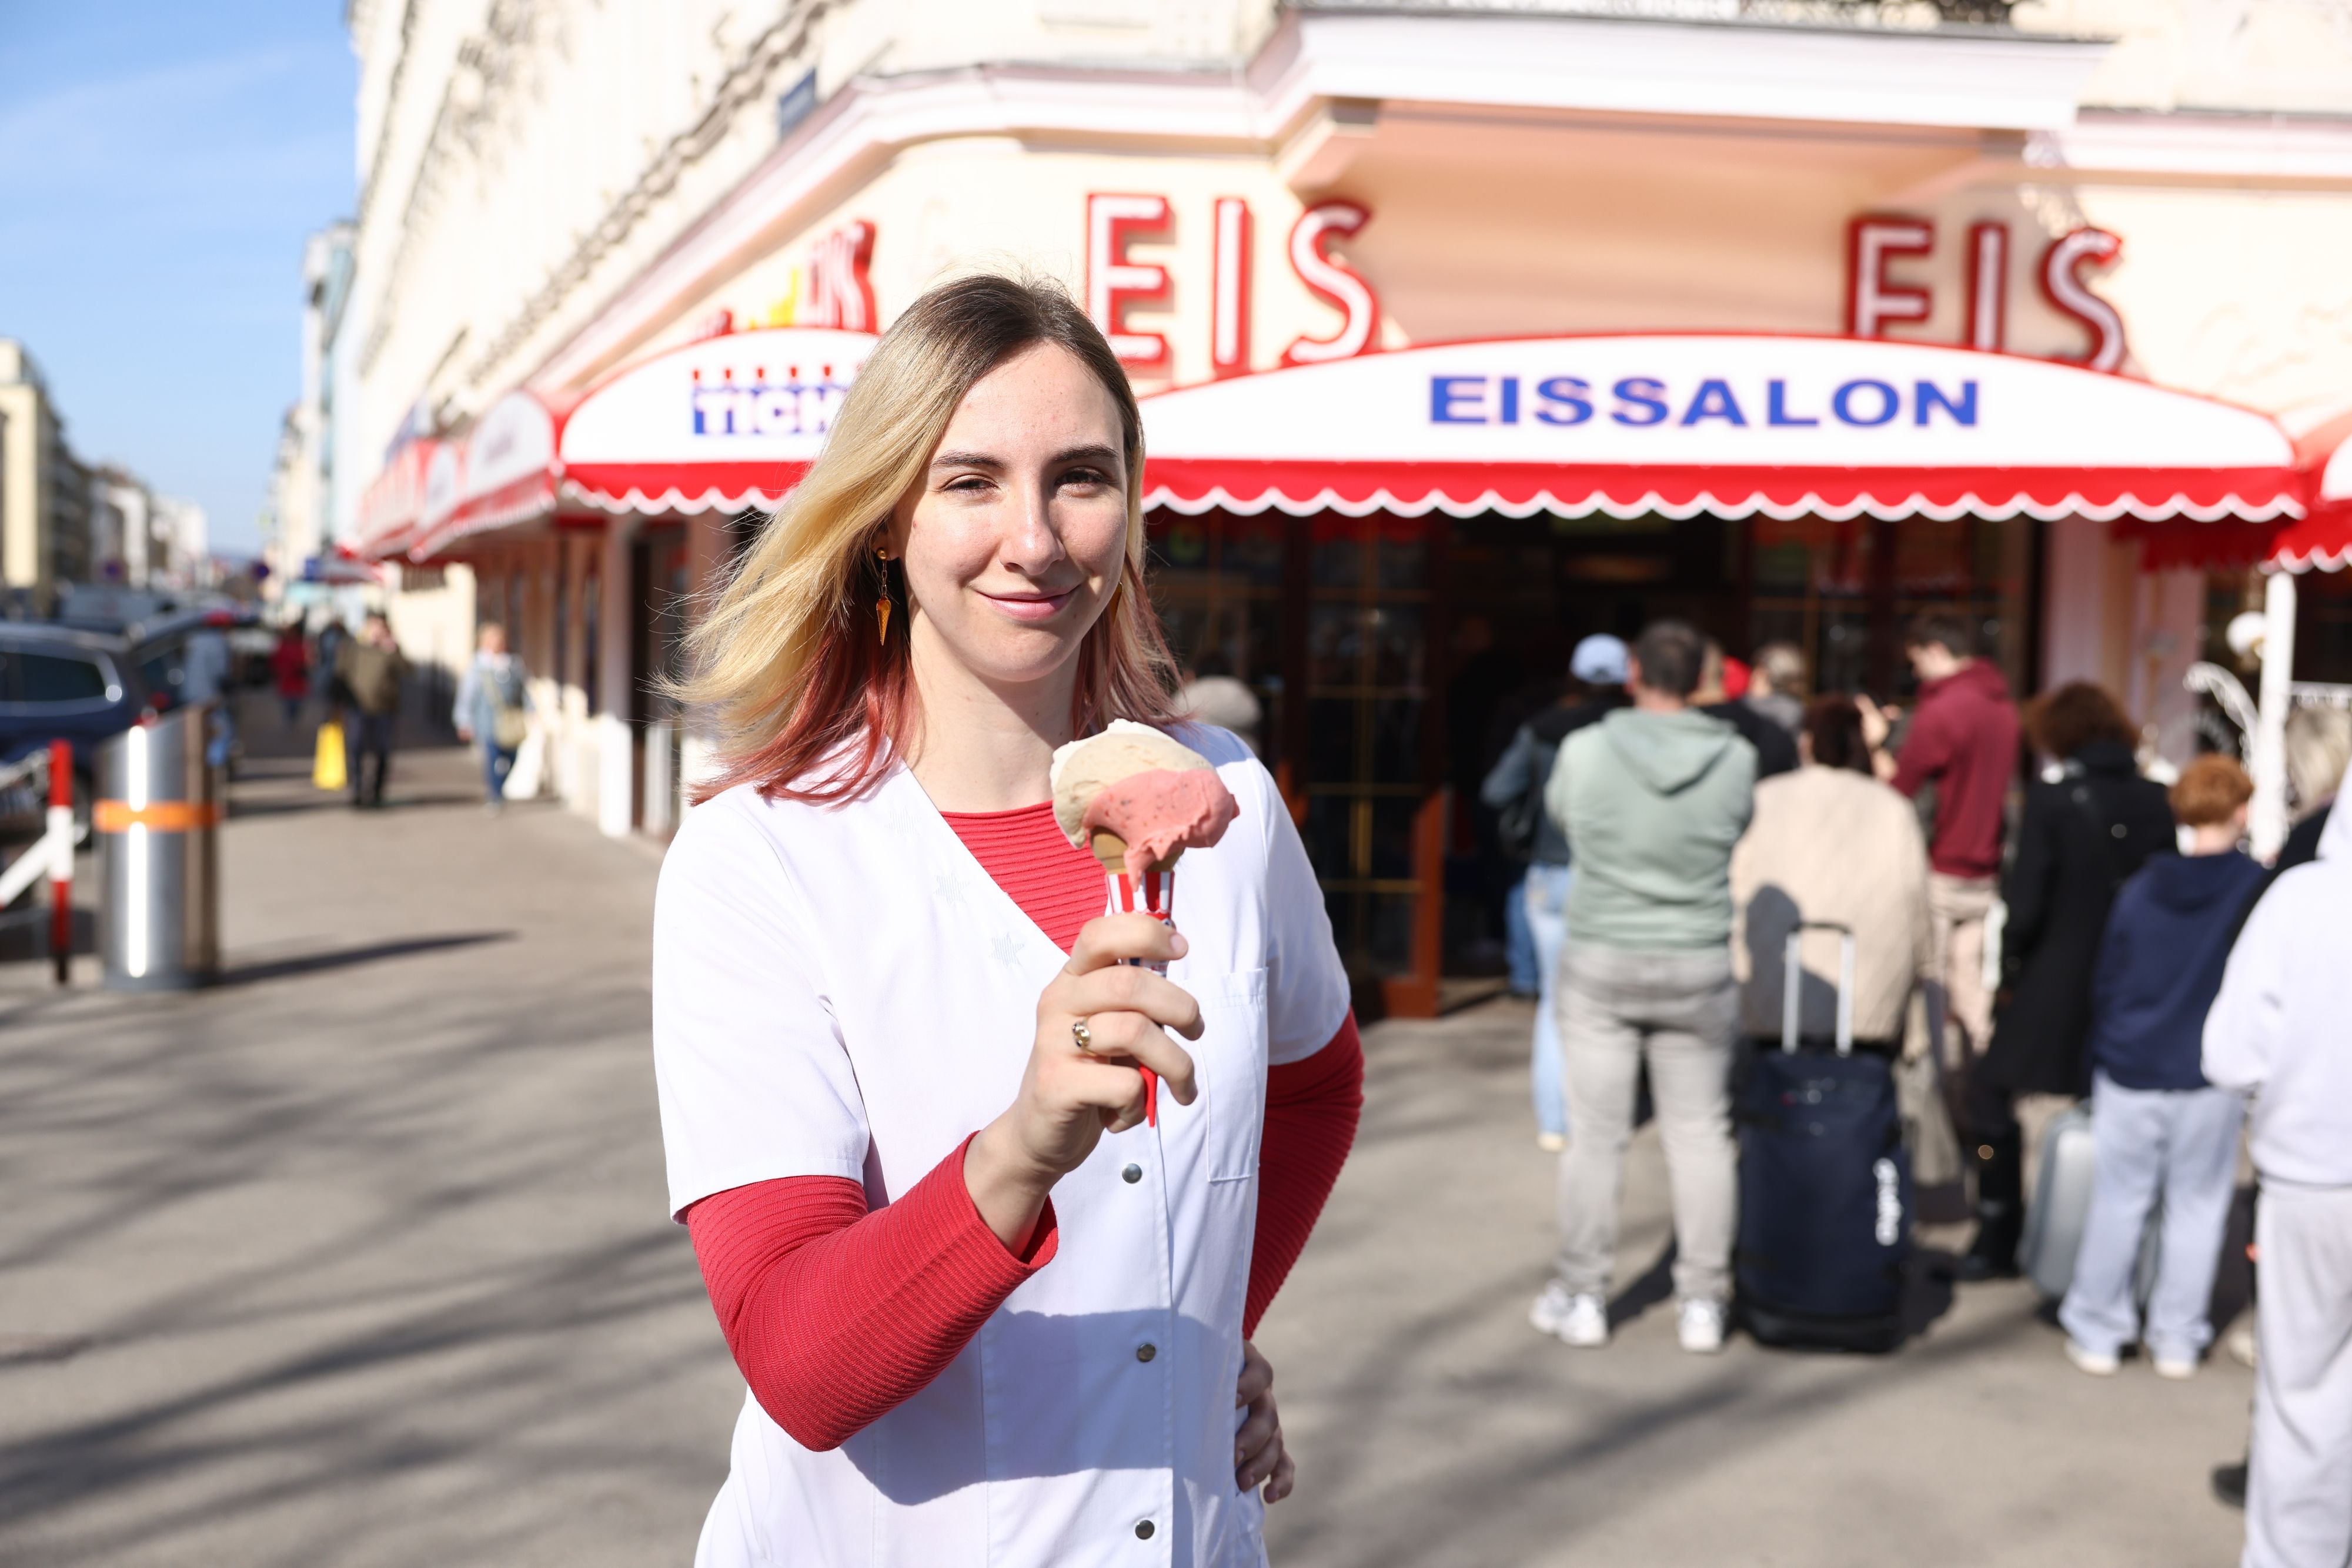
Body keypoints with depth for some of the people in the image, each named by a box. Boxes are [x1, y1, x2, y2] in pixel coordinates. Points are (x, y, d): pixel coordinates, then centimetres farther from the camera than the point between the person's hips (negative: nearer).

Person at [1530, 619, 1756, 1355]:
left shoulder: (1585, 751, -11)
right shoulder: (1736, 760, -8)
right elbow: (1748, 833, 8)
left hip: (1601, 963, -1)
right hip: (1698, 969, 1)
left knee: (1596, 1132, 6)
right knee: (1700, 1133, 10)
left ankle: (1582, 1296, 14)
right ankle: (1703, 1301, 15)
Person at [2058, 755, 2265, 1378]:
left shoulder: (2139, 889, 0)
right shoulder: (2255, 889, -9)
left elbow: (2106, 981, 6)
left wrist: (2104, 1058, 16)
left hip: (2129, 1071, 2)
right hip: (2210, 1078, -2)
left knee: (2117, 1202, 9)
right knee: (2197, 1205, 10)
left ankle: (2097, 1332, 16)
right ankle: (2177, 1339, 16)